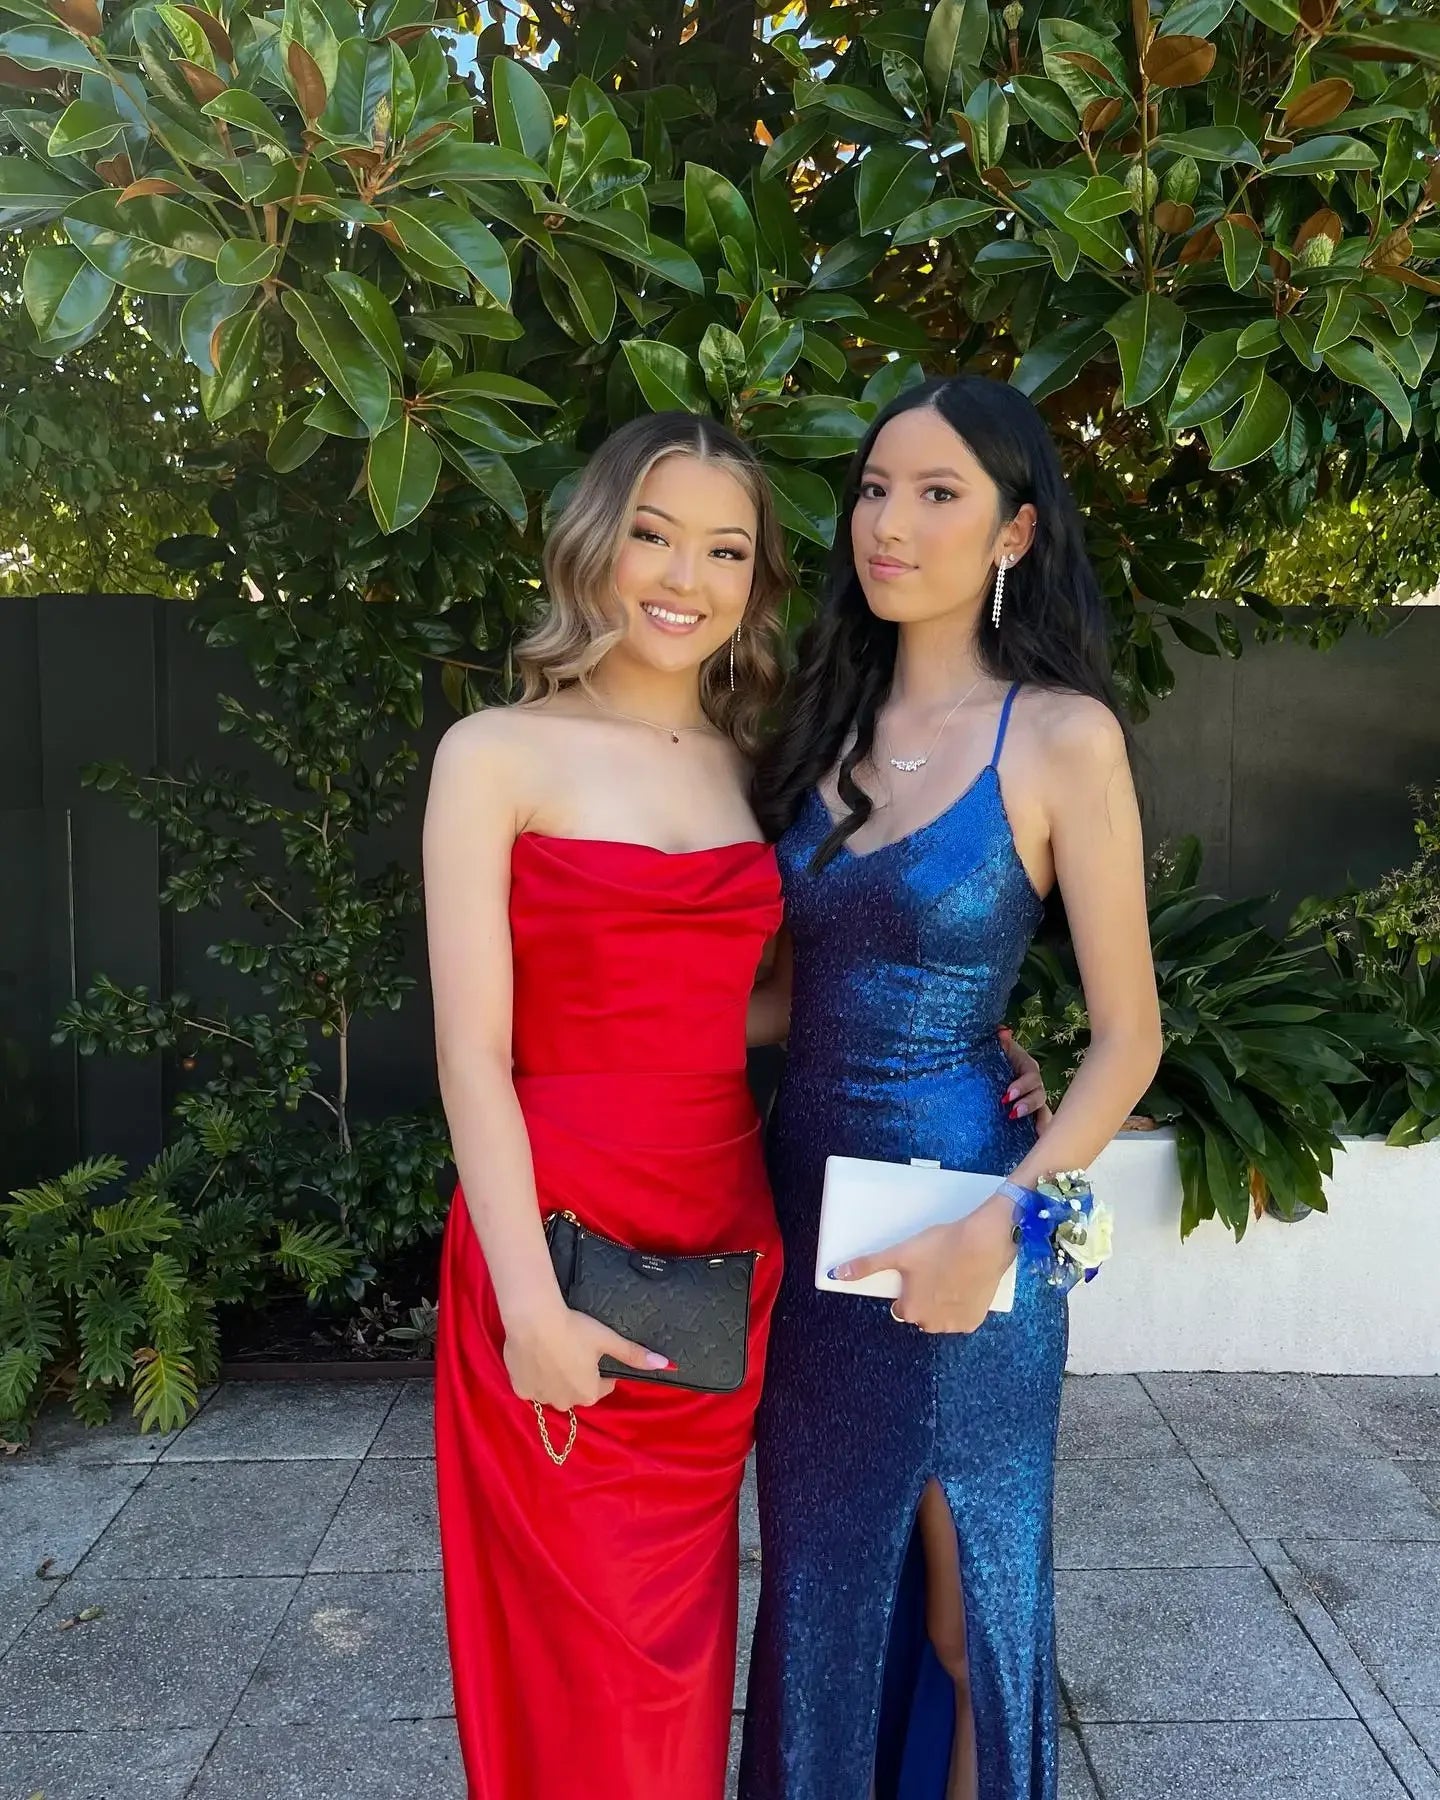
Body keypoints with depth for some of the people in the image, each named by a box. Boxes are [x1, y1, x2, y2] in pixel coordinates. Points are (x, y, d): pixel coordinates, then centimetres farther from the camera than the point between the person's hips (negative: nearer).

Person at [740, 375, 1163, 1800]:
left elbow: (1127, 1036, -10)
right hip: (805, 1194, 5)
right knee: (819, 1571, 21)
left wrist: (997, 1229, -19)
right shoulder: (830, 728, 6)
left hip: (954, 1226, -5)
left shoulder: (1061, 734, -11)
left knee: (960, 1600, 15)